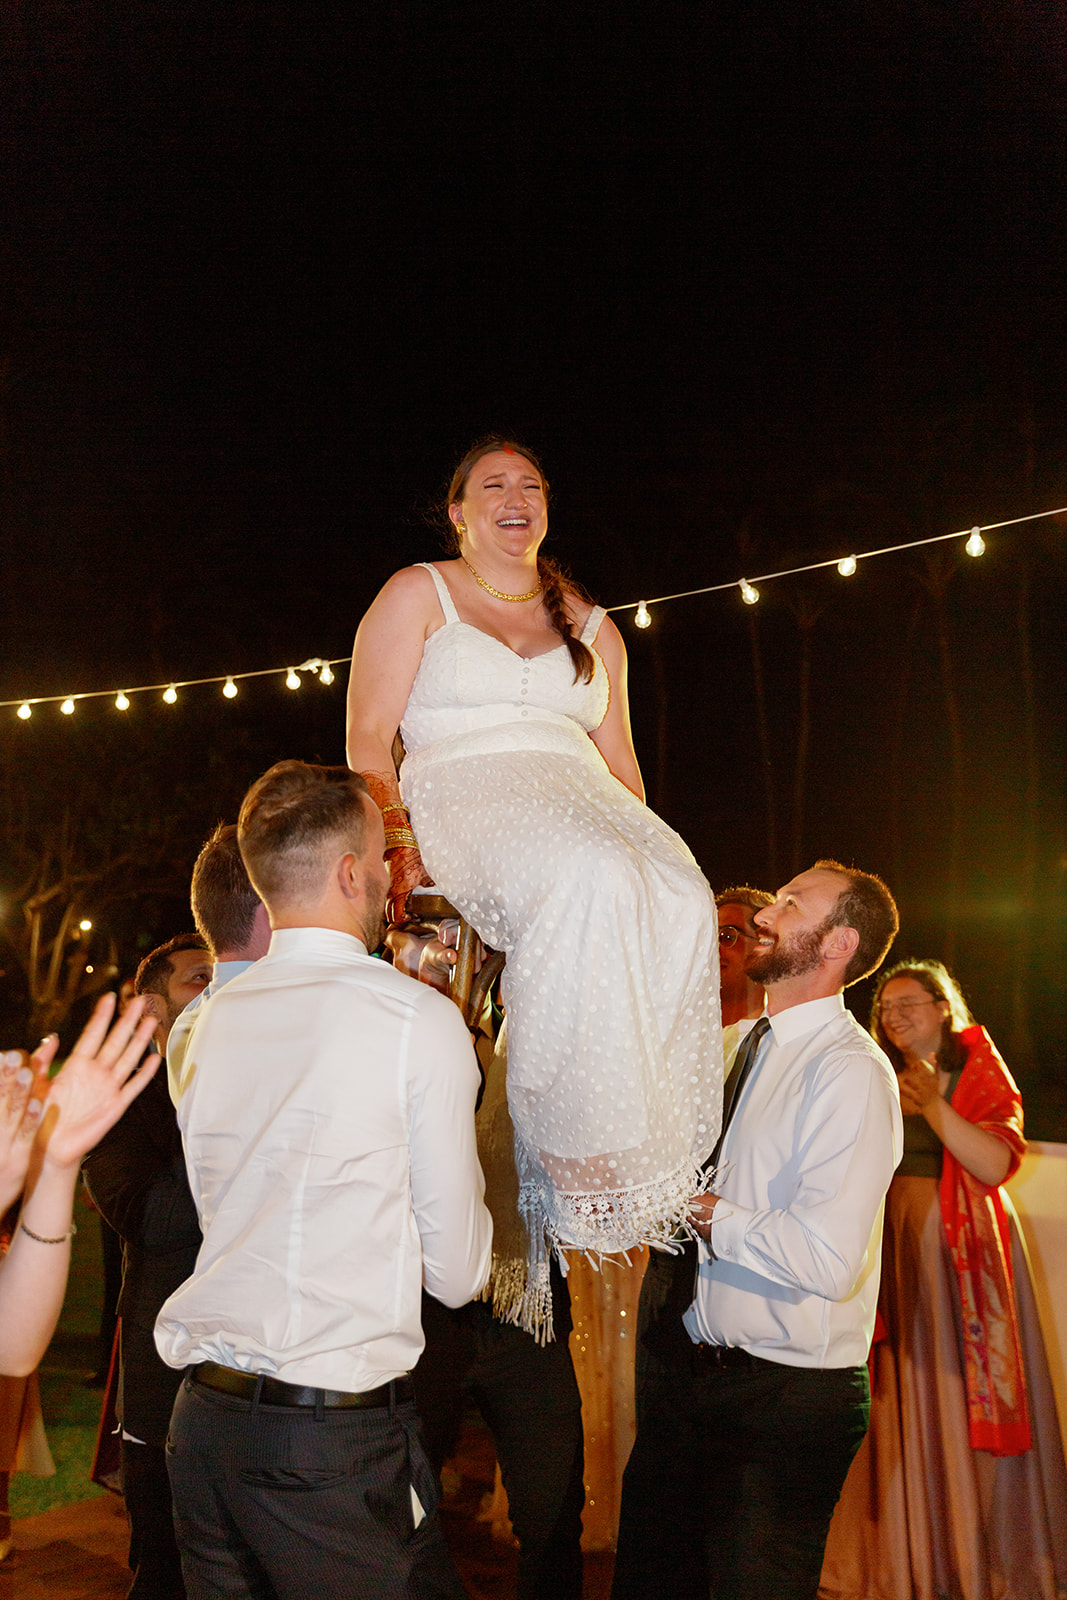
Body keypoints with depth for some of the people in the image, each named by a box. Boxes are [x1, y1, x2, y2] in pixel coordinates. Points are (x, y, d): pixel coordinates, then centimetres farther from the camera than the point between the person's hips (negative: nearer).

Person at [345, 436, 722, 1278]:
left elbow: (619, 760, 21)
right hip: (463, 798, -4)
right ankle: (582, 1160, -32)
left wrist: (643, 842, 2)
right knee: (596, 883, -38)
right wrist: (398, 843, -13)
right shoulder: (418, 594, 13)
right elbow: (368, 740, 3)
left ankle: (659, 1164, -25)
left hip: (585, 803, 4)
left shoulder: (591, 625, 26)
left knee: (683, 900, -30)